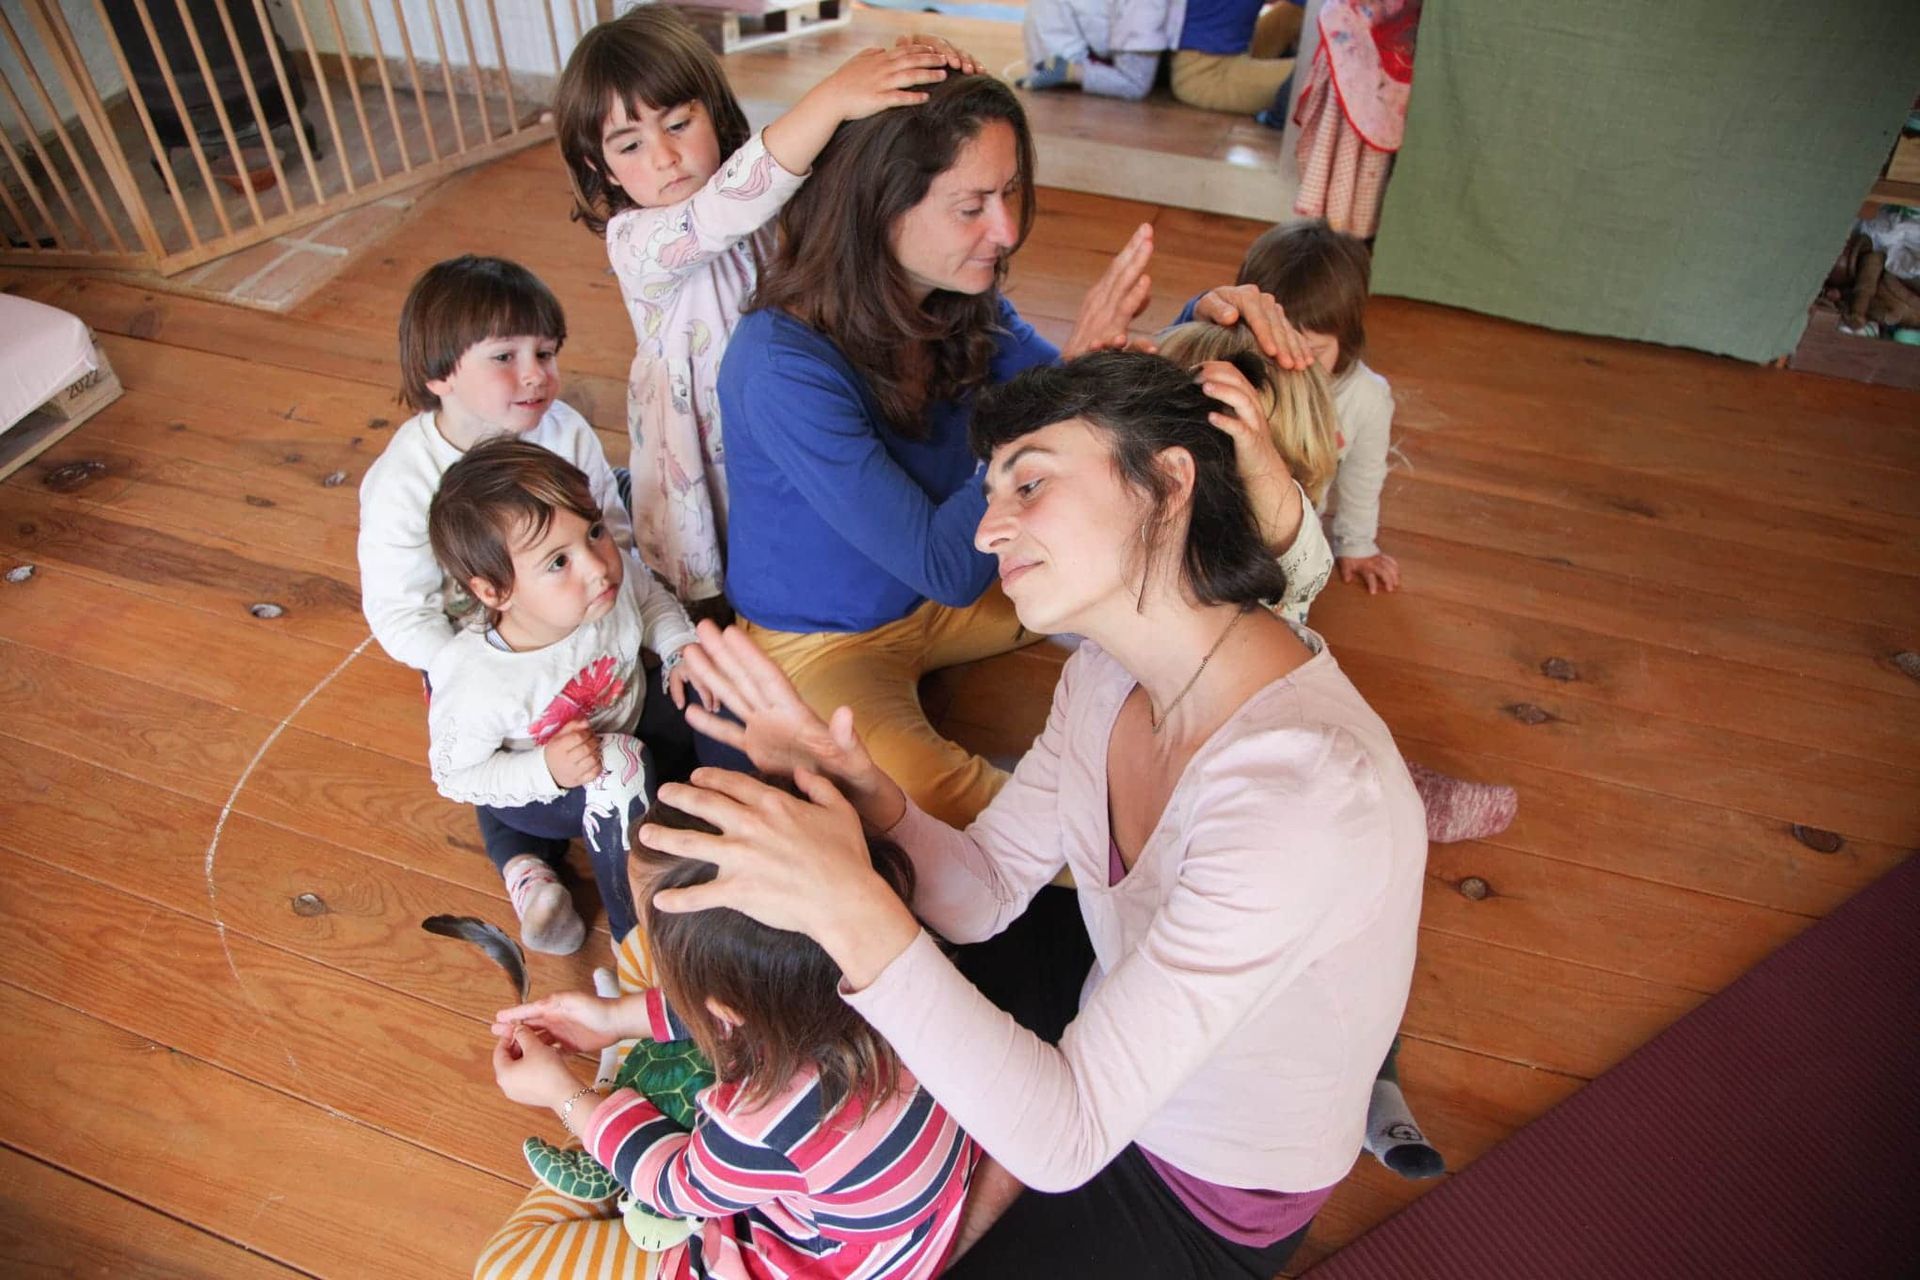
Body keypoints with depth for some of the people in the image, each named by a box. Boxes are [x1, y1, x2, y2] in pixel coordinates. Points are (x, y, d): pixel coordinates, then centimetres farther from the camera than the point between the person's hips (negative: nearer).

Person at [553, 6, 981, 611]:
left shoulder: (769, 194, -8)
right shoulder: (633, 243, -23)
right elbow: (719, 214, -43)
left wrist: (904, 64, -38)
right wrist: (830, 99, -53)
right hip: (702, 446, -3)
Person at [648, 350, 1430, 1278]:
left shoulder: (1303, 790, -38)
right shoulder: (1113, 665, -13)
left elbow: (1067, 1137, -34)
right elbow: (988, 893, -6)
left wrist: (854, 913, -42)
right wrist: (865, 794, -25)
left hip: (1210, 1200, -6)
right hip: (1119, 1001, 6)